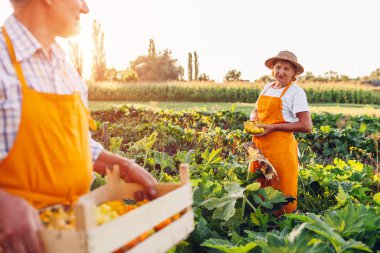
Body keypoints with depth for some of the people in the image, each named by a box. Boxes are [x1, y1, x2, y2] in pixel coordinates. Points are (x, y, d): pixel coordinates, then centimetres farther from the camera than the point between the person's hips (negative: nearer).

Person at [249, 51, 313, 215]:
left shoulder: (296, 92, -5)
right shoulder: (268, 87, 13)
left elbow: (306, 126, -13)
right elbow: (256, 110, 25)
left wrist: (273, 127, -16)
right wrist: (253, 119, 0)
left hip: (281, 148, -6)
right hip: (259, 145, 6)